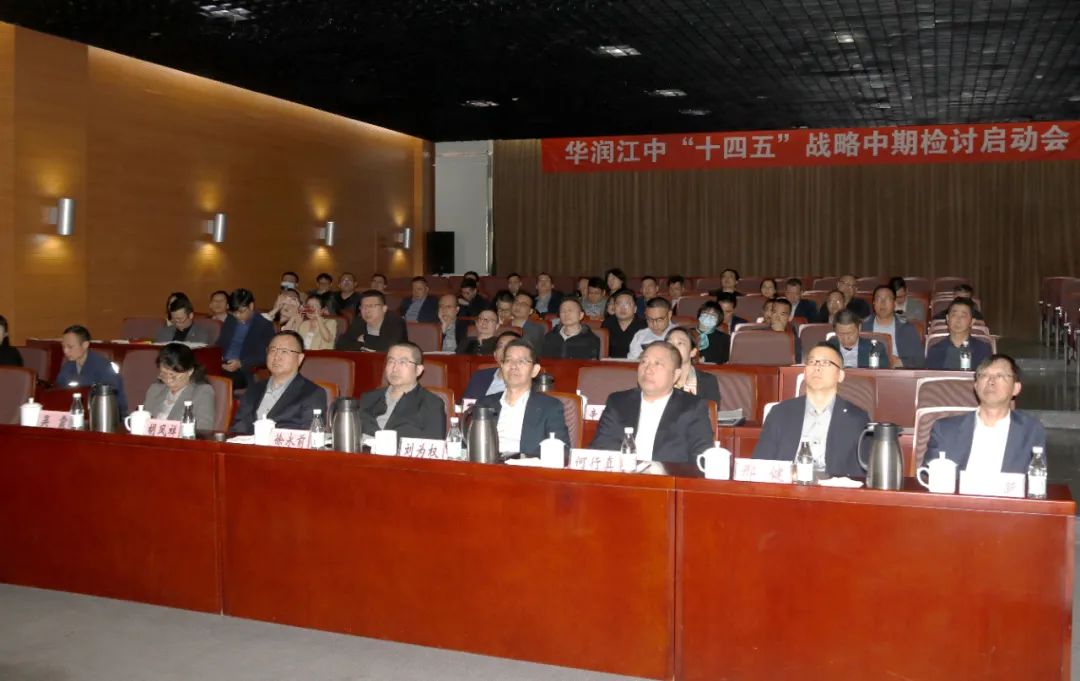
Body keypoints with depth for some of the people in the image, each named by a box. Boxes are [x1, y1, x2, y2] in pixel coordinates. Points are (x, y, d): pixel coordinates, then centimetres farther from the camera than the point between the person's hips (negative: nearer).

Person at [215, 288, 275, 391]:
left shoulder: (265, 326, 2)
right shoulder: (230, 321, 20)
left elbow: (264, 357, -5)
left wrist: (241, 364, -17)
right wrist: (218, 358, 1)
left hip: (244, 373, -4)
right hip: (223, 368, 5)